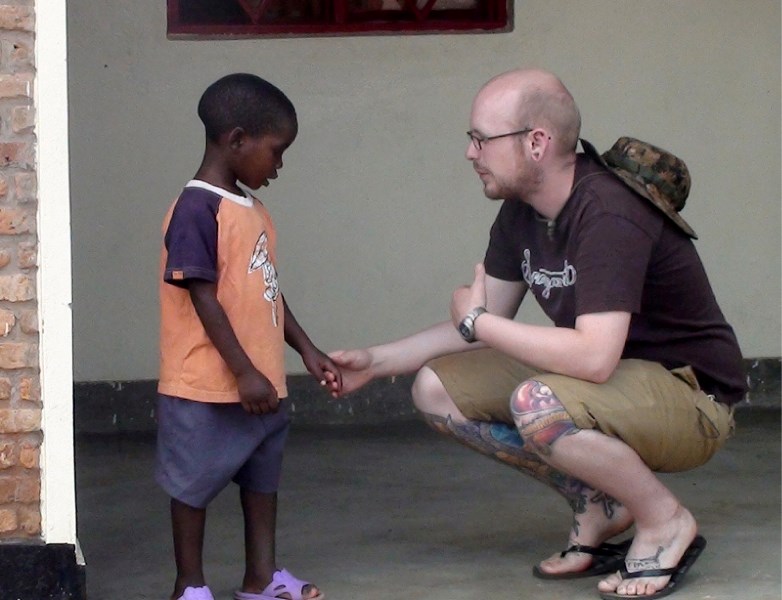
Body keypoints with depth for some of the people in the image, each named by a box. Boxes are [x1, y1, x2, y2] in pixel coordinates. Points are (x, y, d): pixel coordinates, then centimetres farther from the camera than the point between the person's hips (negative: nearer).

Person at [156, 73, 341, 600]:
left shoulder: (253, 211, 10)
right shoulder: (197, 210, -18)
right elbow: (205, 300, -20)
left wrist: (307, 350, 15)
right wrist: (245, 373, -21)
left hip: (262, 384, 9)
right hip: (206, 386, -9)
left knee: (263, 476, 15)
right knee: (194, 483, 5)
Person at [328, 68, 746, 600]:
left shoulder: (608, 214, -28)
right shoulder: (520, 213, -1)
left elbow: (594, 356, -38)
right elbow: (491, 327, 10)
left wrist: (476, 321, -25)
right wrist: (376, 361, 1)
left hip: (691, 396, -9)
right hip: (610, 378, 9)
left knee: (537, 404, -36)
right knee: (438, 388, -1)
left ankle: (664, 521, -11)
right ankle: (597, 504, 6)